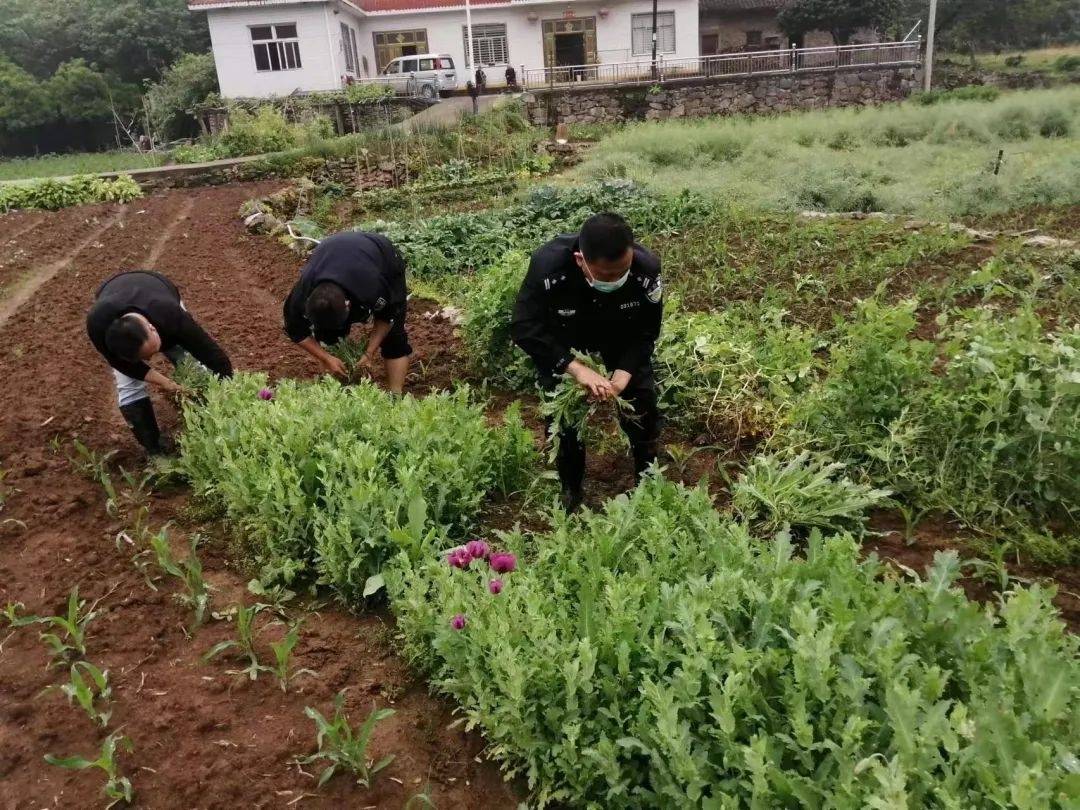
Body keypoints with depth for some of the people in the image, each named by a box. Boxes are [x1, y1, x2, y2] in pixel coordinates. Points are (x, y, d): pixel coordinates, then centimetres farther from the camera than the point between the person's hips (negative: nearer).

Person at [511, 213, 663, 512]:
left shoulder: (647, 268, -35)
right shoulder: (547, 265, -41)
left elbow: (646, 331, -21)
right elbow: (524, 328, -35)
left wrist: (623, 373, -35)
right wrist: (576, 368, -42)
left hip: (622, 336, 1)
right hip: (561, 339, -1)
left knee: (643, 404, -2)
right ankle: (571, 489, 19)